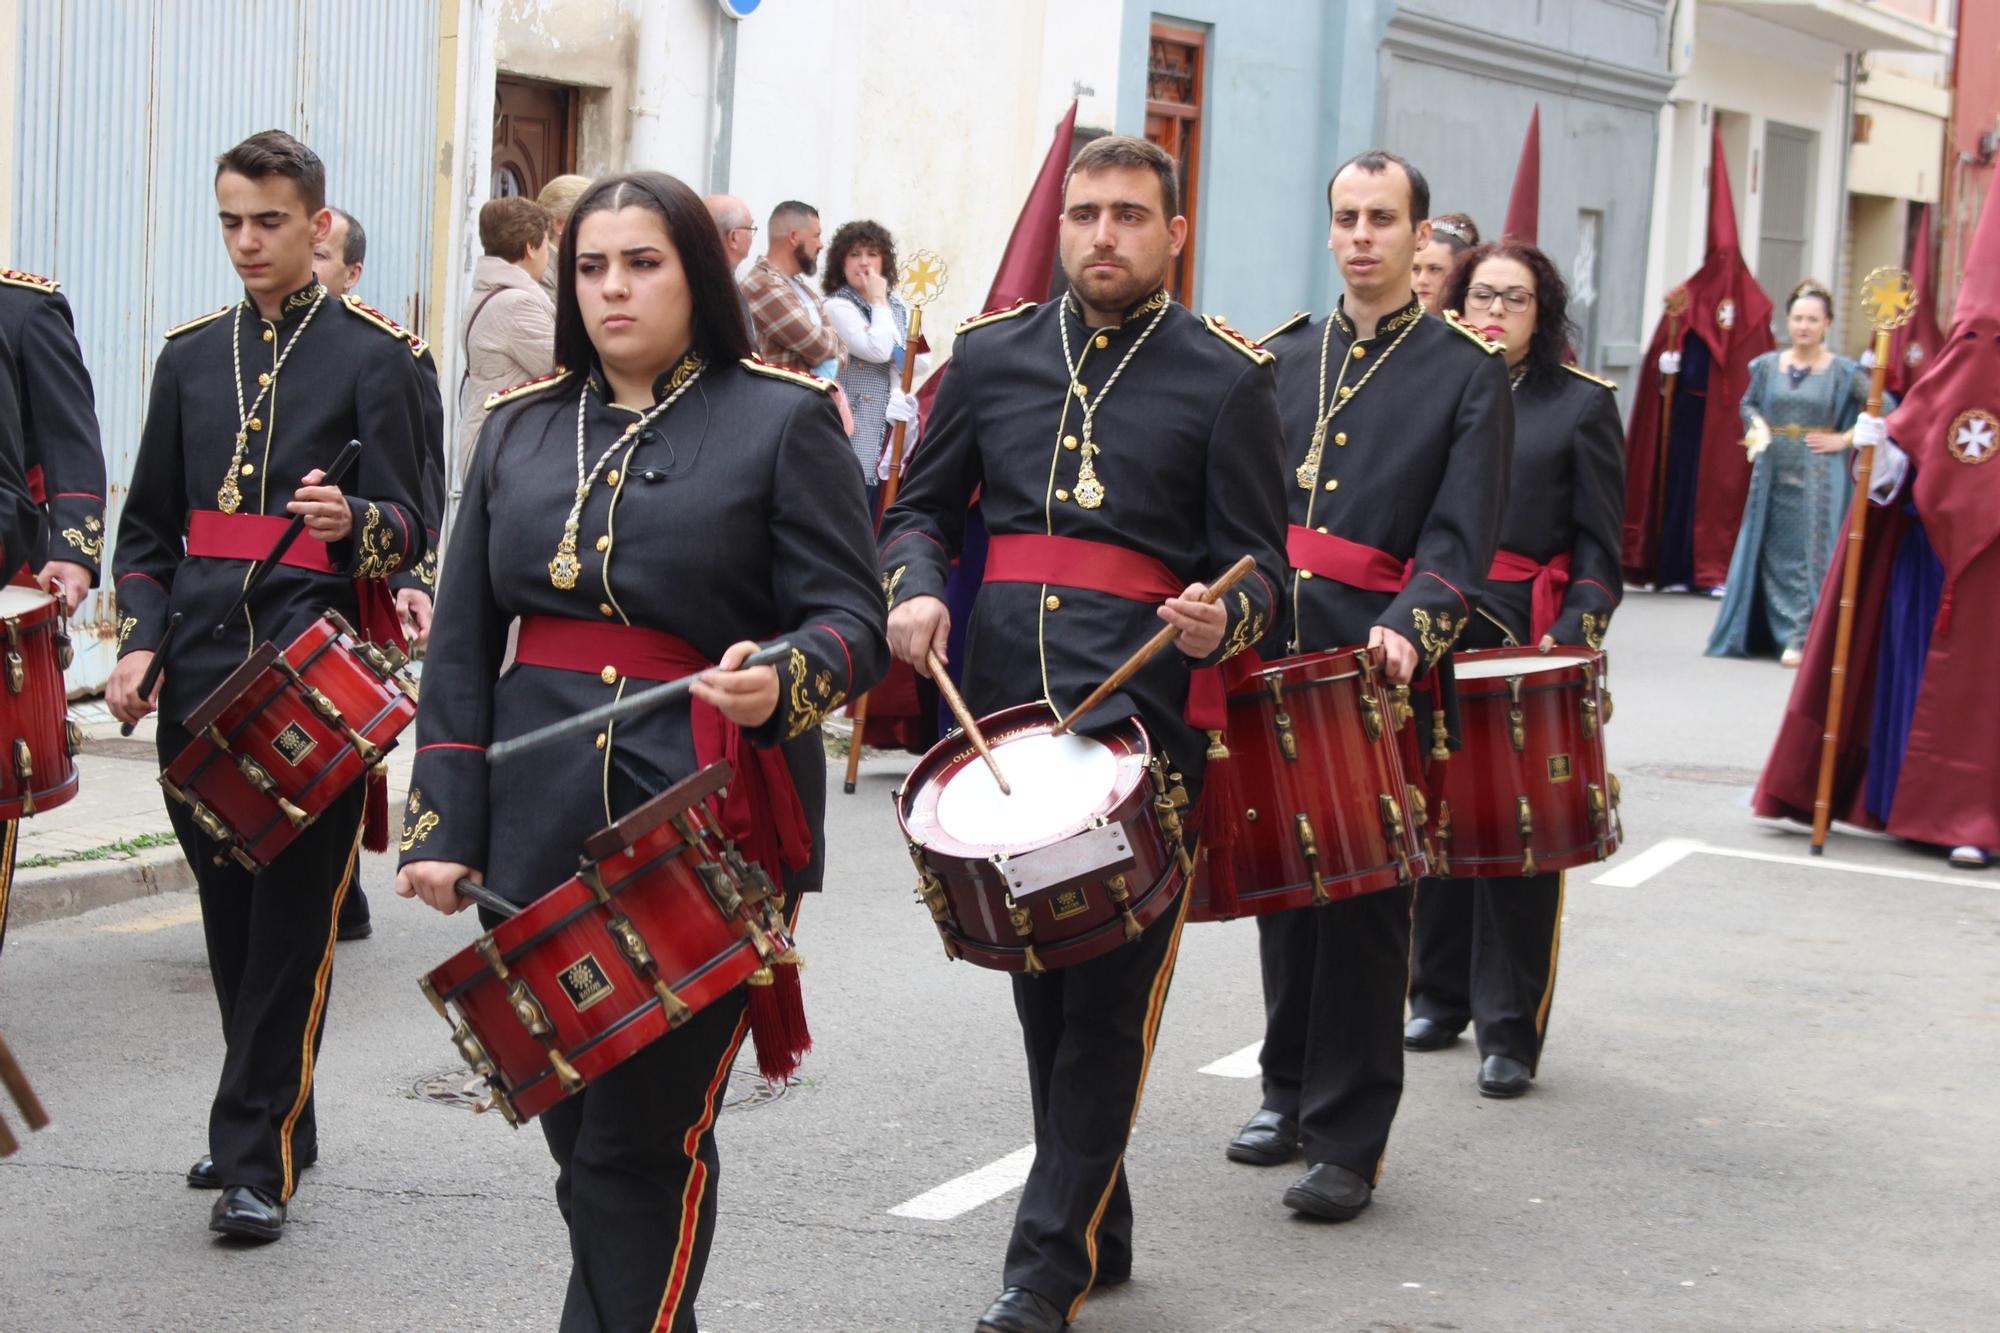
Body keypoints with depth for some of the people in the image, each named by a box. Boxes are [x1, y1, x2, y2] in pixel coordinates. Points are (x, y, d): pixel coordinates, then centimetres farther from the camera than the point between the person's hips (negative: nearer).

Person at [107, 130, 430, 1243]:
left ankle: (260, 1155, 1)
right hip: (204, 664, 5)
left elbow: (411, 528, -4)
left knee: (294, 912, -4)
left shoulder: (377, 353, -1)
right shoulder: (192, 353, 13)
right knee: (229, 906, 12)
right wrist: (139, 644, 3)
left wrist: (352, 520, -26)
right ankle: (278, 1119, 27)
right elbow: (149, 526, 17)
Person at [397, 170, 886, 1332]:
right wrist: (444, 822, 4)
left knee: (644, 1134, -5)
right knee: (573, 1123, 11)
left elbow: (852, 622, -4)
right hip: (541, 830, 5)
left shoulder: (784, 419, 1)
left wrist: (781, 679, -26)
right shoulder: (521, 427, 14)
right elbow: (463, 642, 12)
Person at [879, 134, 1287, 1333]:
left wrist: (1221, 619, -22)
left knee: (1110, 994, -4)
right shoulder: (992, 354, 10)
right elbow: (922, 506, 17)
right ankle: (1100, 1230, 28)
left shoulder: (1229, 378, 0)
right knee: (1039, 982, 12)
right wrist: (917, 590, -5)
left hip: (1147, 715, -4)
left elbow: (1259, 566, 1)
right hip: (1004, 709, 4)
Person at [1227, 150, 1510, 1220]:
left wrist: (1409, 625, -26)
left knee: (1366, 898, -3)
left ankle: (1350, 1141, 4)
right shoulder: (1282, 357, 14)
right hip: (1273, 660, 5)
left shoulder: (1468, 371, 0)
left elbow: (1462, 537, -9)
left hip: (1380, 673, -4)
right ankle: (1289, 1091, 29)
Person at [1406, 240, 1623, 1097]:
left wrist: (1574, 634, -12)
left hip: (1527, 647, -3)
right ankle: (1440, 996, 22)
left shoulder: (1583, 403, 4)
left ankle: (1510, 1030, 3)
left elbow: (1599, 545, 1)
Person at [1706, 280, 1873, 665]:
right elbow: (1748, 403, 21)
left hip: (1819, 475, -4)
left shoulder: (1843, 371, -3)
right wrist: (1757, 426, 1)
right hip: (1774, 471, 4)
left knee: (1813, 553, -6)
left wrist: (1845, 438, -9)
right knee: (1776, 553, 6)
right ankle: (1785, 630, 16)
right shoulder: (1768, 365, 7)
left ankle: (1803, 638, -5)